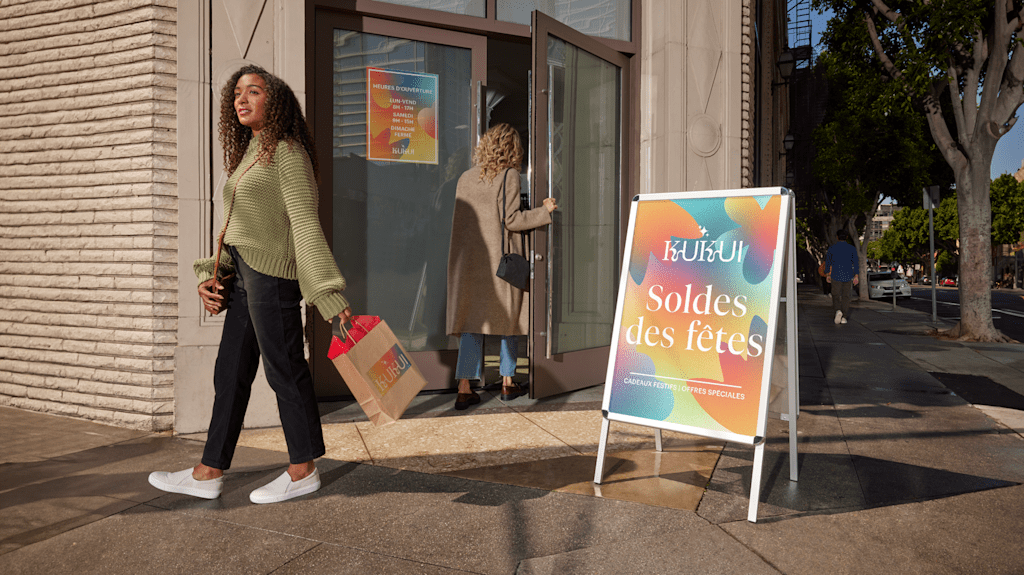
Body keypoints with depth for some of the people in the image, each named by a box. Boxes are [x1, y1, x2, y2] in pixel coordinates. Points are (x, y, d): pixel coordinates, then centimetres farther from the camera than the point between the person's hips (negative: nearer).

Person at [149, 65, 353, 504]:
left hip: (271, 271, -9)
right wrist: (209, 274, 10)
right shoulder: (248, 154, 20)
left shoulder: (286, 151, -7)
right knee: (230, 373, 12)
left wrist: (329, 293, -21)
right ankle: (208, 474, 22)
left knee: (284, 369, -1)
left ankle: (303, 471, 13)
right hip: (244, 272, 9)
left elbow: (305, 223, -15)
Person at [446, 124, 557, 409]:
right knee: (510, 318, 12)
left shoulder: (465, 177, 10)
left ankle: (464, 388, -3)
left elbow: (463, 219, 13)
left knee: (471, 322, 4)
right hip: (500, 259, -4)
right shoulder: (508, 175, -6)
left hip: (468, 259, 4)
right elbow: (512, 219, -11)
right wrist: (545, 210, -1)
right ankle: (507, 383, 19)